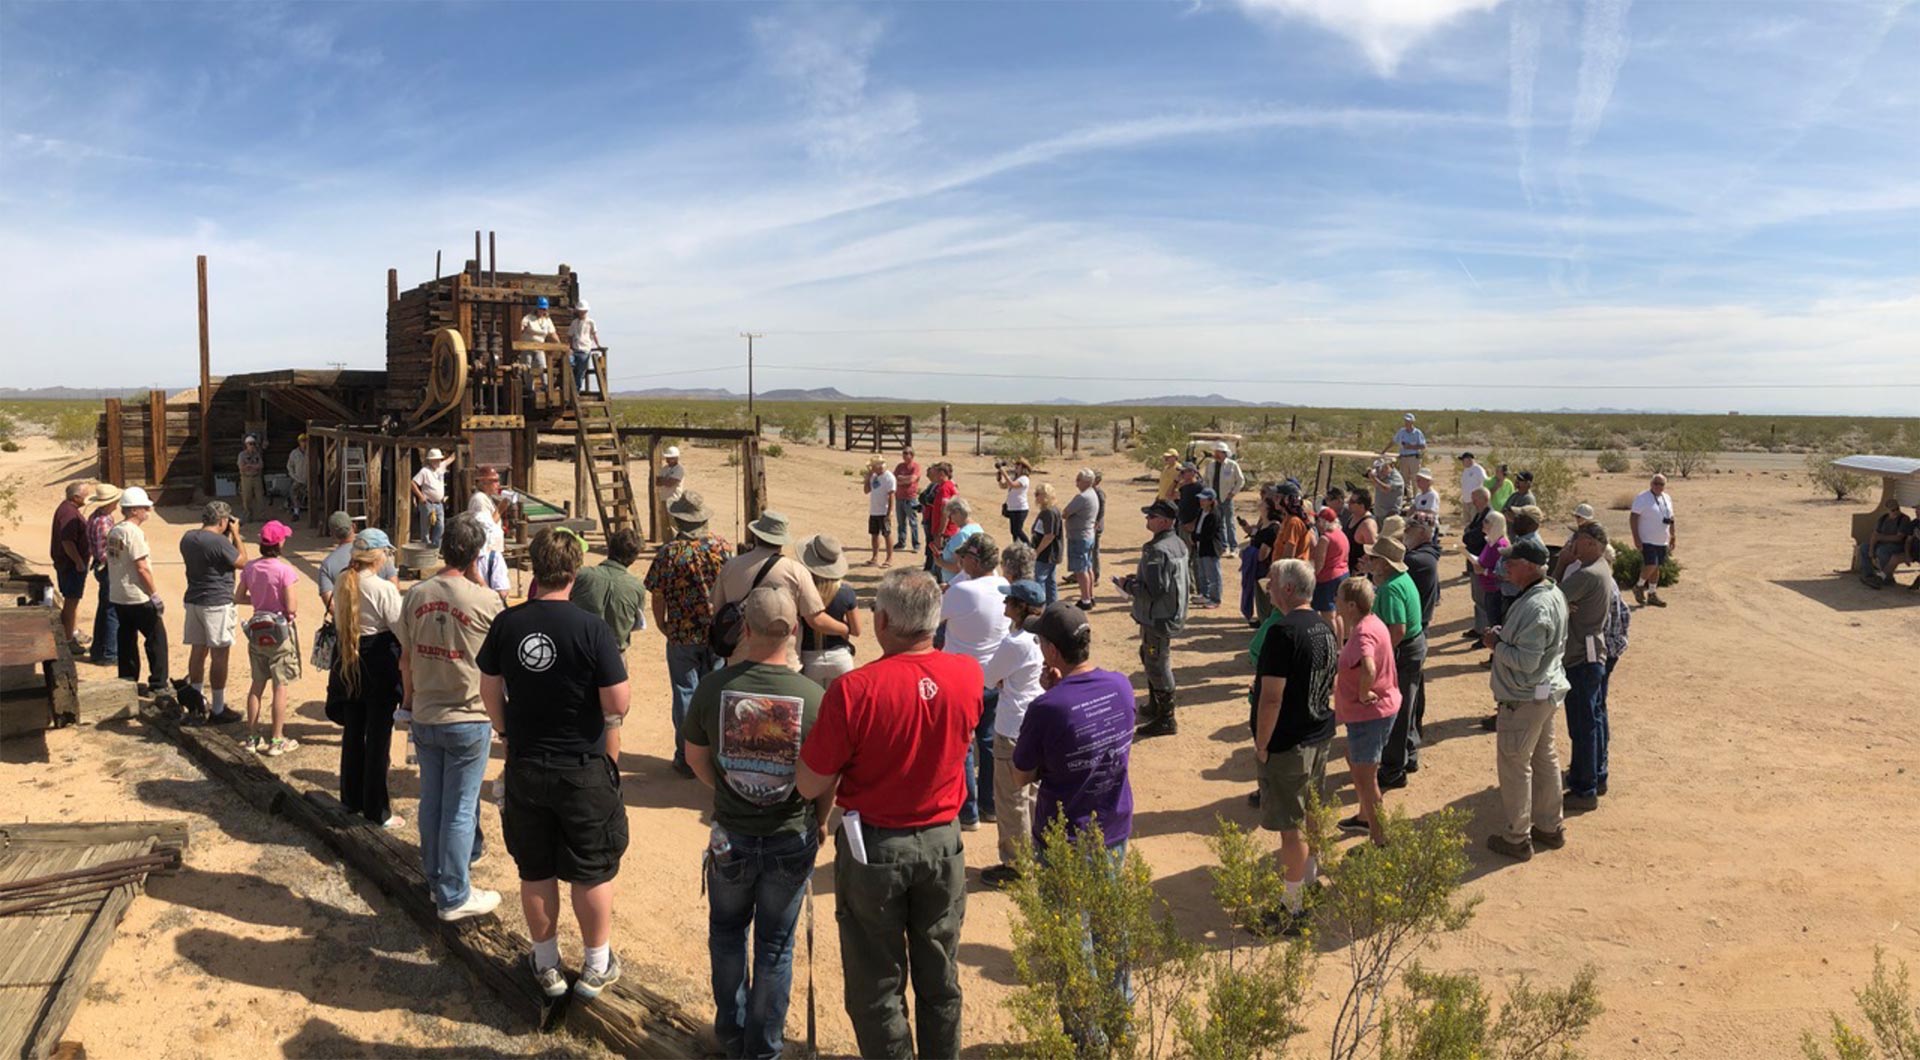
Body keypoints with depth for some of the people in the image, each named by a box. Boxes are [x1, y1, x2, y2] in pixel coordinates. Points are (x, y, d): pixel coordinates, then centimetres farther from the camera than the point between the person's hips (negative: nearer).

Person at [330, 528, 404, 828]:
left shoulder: (342, 583, 2)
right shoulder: (383, 589, -19)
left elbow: (338, 623, 13)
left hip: (349, 664, 7)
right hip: (379, 666, -7)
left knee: (353, 733, 19)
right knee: (378, 738, 3)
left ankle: (351, 798, 32)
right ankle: (377, 810, 11)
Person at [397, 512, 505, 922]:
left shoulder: (415, 595, -3)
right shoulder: (484, 600, -18)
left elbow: (406, 658, 6)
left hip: (424, 717, 5)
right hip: (468, 719, -5)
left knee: (431, 803, 17)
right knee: (460, 810, 5)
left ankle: (436, 880, 33)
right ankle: (454, 896, 14)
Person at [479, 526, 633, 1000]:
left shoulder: (506, 624, -7)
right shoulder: (591, 629, -18)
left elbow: (489, 690, 4)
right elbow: (617, 704, -17)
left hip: (524, 768, 3)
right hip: (585, 769, -3)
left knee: (535, 872, 17)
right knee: (592, 871, 12)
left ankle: (547, 965, 30)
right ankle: (596, 967, 25)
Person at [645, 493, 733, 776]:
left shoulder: (669, 552, -12)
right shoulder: (723, 546, -3)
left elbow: (658, 596, -8)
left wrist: (662, 626, 10)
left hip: (682, 636, -2)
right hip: (718, 633, 3)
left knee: (685, 693, 8)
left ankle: (687, 757, 14)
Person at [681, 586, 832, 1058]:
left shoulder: (714, 687, -16)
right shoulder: (813, 697, -19)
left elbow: (695, 757, -1)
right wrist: (820, 822, 11)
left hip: (731, 836, 1)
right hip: (792, 839, -1)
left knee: (727, 932, 25)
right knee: (775, 946, 16)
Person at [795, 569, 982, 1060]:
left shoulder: (854, 690, -24)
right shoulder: (970, 675, -12)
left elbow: (810, 786, -16)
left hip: (874, 845, -3)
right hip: (943, 840, 4)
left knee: (878, 983, 15)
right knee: (940, 977, 21)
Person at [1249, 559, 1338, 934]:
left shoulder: (1284, 632, -23)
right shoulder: (1324, 628, 5)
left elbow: (1272, 697, -24)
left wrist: (1261, 745, -15)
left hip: (1288, 744, -9)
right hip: (1320, 736, 9)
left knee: (1291, 827, -1)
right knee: (1311, 815, 22)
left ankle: (1293, 911, 7)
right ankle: (1308, 882, 39)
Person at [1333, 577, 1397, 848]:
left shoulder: (1363, 633, -27)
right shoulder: (1372, 622, 4)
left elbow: (1368, 668, -44)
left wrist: (1363, 694, -29)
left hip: (1369, 713, -11)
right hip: (1381, 707, 11)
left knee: (1365, 778, 0)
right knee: (1354, 760, 29)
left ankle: (1381, 839, 10)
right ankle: (1365, 817, 46)